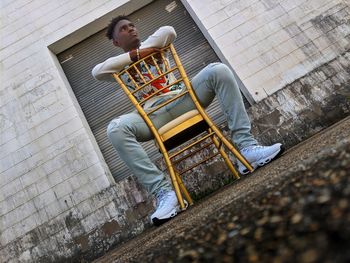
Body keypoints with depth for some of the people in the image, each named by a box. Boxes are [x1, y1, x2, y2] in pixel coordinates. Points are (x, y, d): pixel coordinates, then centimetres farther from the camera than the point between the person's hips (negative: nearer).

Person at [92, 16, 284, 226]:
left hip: (183, 100, 2)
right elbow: (97, 72, -5)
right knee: (116, 129, -30)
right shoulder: (121, 67, 19)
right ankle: (164, 191, -34)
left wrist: (144, 48, 6)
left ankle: (247, 148, -27)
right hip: (156, 115, -1)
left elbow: (169, 31, 1)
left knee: (218, 70, -21)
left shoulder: (151, 47, 24)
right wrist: (134, 54, -3)